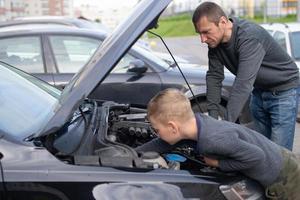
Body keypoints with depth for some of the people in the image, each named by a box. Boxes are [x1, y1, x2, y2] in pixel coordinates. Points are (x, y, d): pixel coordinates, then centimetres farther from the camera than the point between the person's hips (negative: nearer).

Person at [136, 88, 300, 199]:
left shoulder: (214, 140, -37)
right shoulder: (194, 122, -10)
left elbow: (256, 156, -31)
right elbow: (162, 144, 5)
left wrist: (218, 163, -21)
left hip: (283, 178, -8)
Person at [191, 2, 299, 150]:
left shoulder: (250, 37, -34)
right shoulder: (215, 43, -11)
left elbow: (243, 84, -39)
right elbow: (214, 76, -6)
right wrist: (213, 117, -13)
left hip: (283, 90, -7)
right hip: (259, 91, 7)